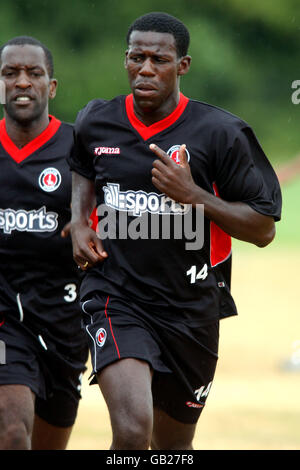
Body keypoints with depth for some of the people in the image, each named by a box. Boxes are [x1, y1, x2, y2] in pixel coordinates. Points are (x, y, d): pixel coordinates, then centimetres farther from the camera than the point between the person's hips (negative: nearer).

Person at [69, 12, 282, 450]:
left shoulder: (220, 133, -8)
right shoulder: (95, 122, 1)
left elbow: (263, 229, -6)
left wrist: (193, 195, -18)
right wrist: (79, 220, 7)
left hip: (190, 310, 1)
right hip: (115, 298, 0)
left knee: (173, 444, 15)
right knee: (132, 429, -24)